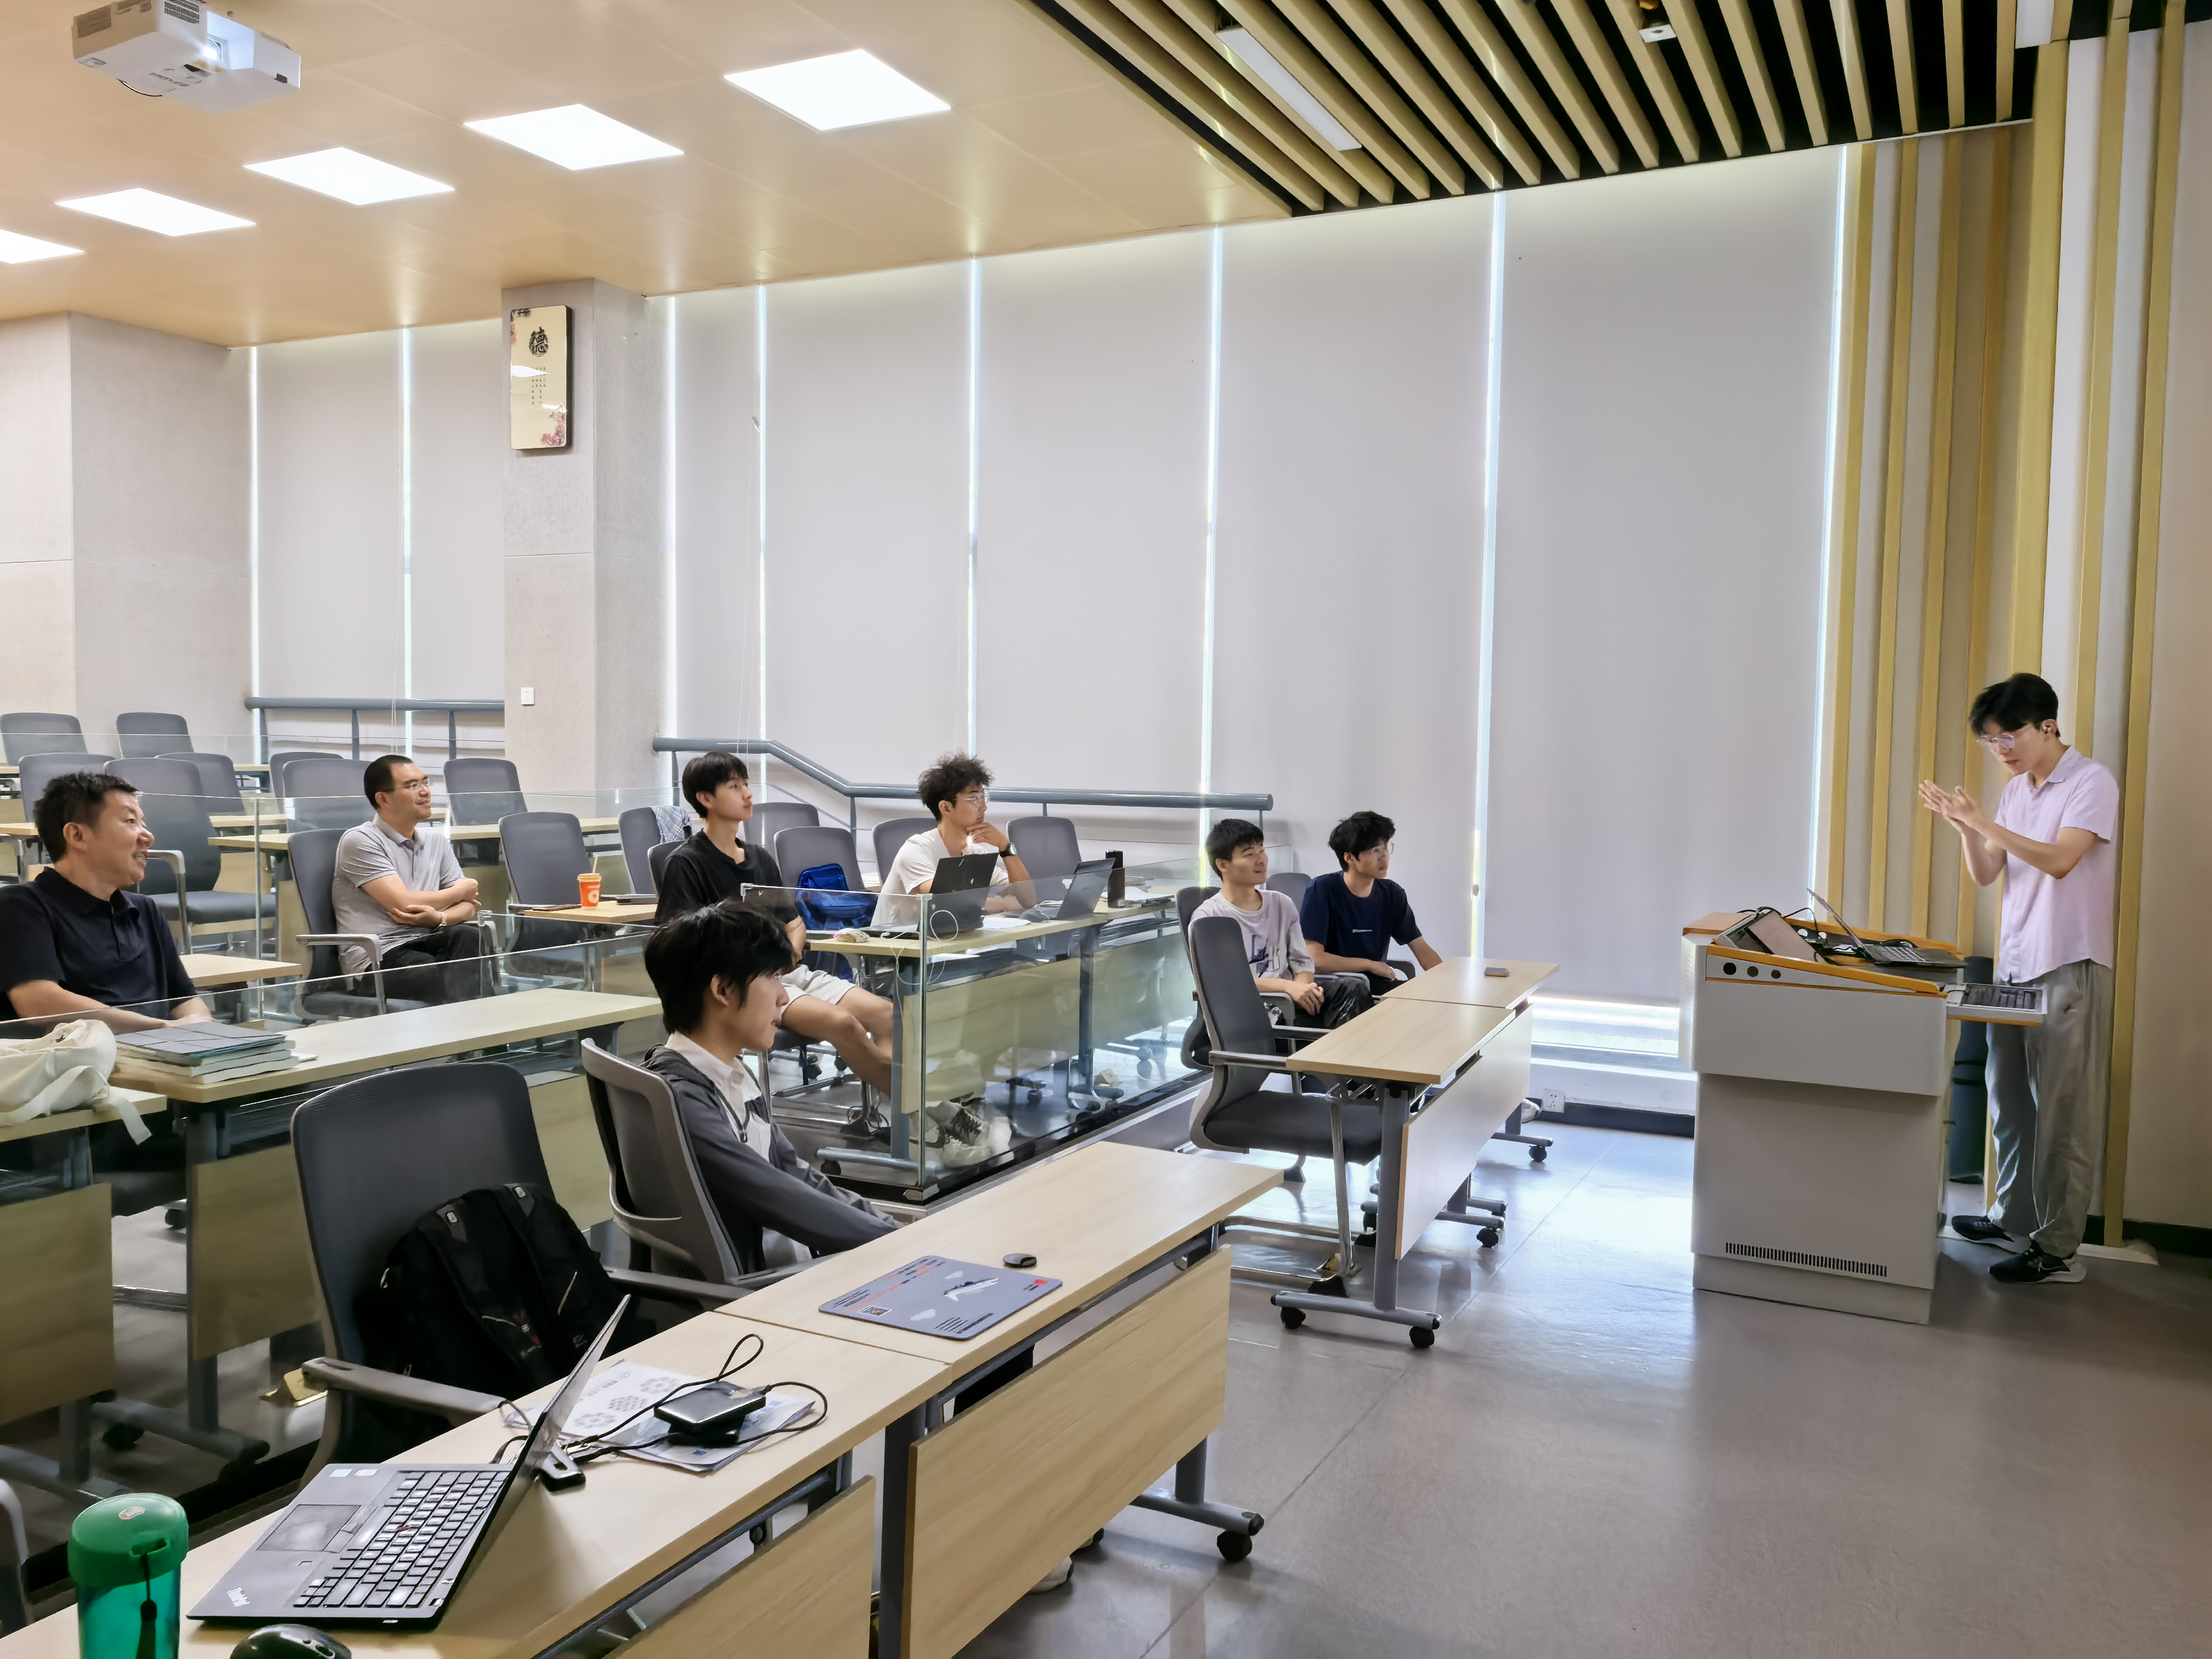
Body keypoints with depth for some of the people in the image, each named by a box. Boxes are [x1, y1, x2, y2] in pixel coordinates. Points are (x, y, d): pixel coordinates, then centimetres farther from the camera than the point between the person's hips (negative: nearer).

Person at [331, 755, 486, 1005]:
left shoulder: (436, 840, 15)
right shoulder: (360, 841, -5)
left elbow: (467, 906, 11)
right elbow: (403, 903, -15)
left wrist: (438, 918, -14)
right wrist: (461, 890, 1)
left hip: (426, 942, 7)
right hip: (378, 956, -6)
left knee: (469, 938, -28)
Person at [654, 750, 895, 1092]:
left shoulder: (761, 857, 20)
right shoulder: (685, 865, -2)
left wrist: (792, 952, -1)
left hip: (787, 973, 7)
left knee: (885, 1014, -17)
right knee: (841, 1022, -30)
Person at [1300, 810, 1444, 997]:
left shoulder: (1392, 894, 3)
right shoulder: (1322, 890, -15)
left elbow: (1421, 949, 7)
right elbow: (1314, 959, -21)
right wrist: (1371, 965, -11)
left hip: (1374, 985, 6)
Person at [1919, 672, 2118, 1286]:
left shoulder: (2092, 782, -7)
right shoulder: (2016, 791, 14)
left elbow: (2059, 859, -20)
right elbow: (1986, 873, 11)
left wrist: (1984, 823, -23)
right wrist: (1963, 826, -6)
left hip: (2069, 966, -7)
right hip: (2014, 965, 7)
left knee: (2062, 1113, -4)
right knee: (2010, 1103, 13)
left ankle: (2056, 1250, 0)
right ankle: (2014, 1220, 24)